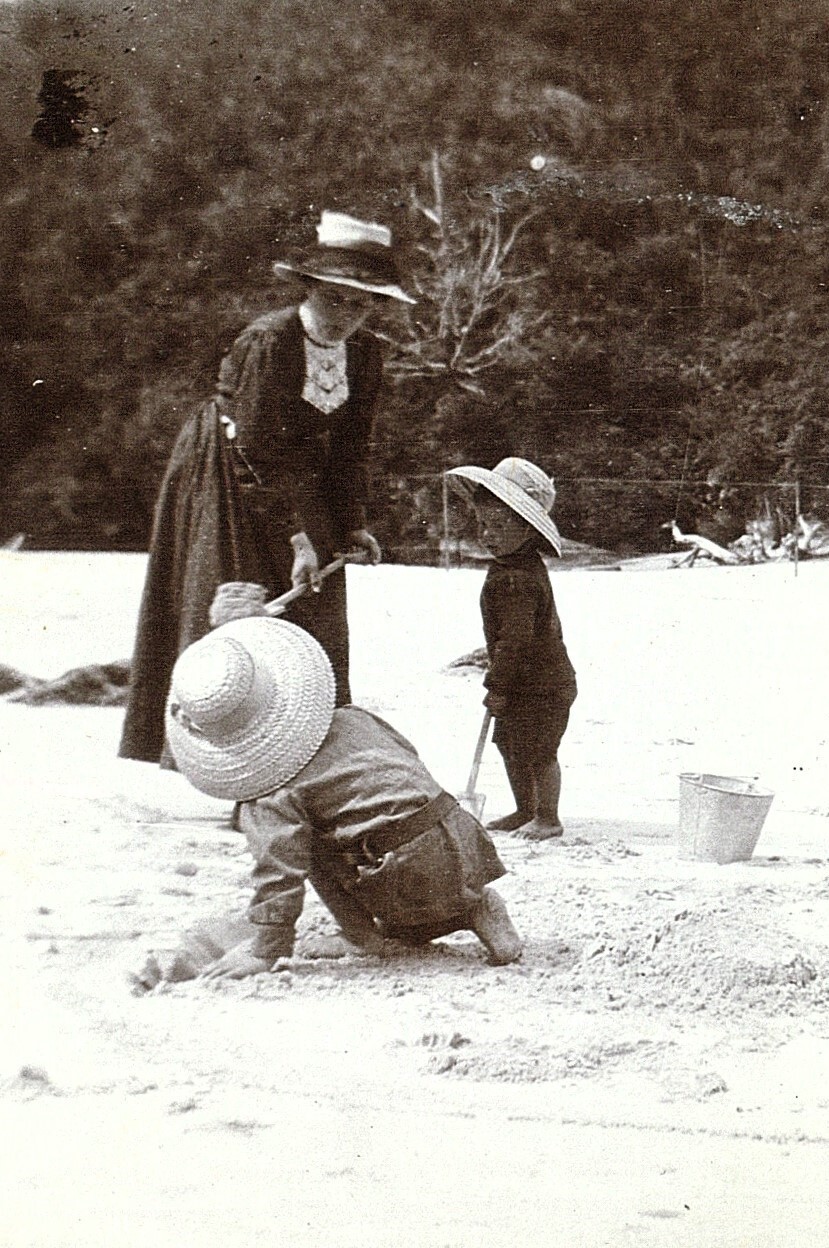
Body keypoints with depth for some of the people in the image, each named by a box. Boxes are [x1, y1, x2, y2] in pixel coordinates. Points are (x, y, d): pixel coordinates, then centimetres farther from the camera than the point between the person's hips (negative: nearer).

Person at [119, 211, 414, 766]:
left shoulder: (366, 352, -4)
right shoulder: (269, 341, -24)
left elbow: (352, 446, 5)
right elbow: (261, 450, -25)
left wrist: (353, 524, -4)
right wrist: (295, 536, -26)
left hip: (302, 487, 6)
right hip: (230, 480, -6)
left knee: (318, 615, 1)